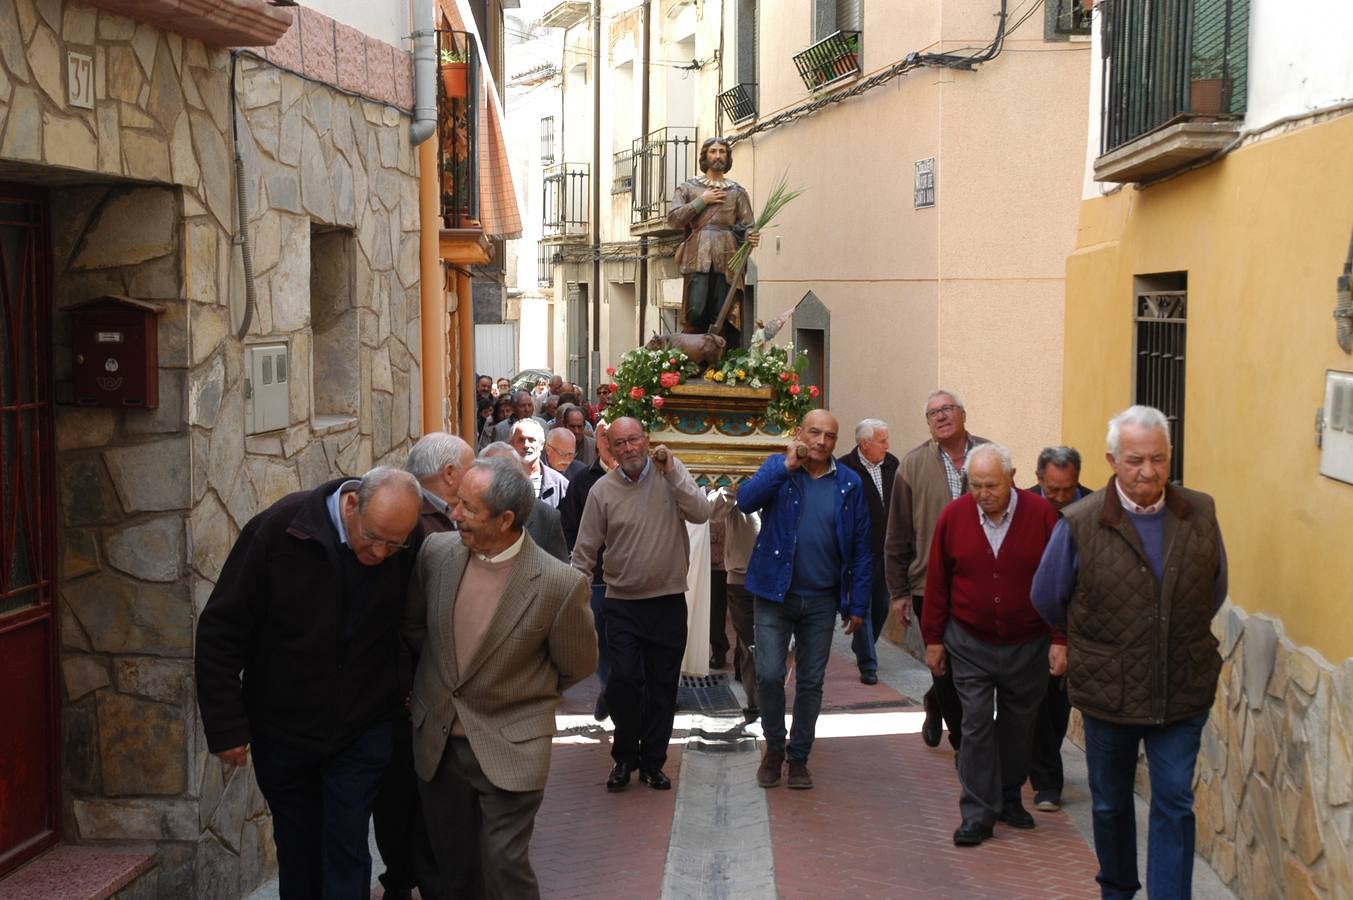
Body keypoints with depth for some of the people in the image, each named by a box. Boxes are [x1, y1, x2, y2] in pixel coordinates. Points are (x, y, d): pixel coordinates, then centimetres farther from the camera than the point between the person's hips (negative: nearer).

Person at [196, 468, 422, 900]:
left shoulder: (411, 544, -14)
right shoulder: (279, 529, -20)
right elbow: (220, 630, -13)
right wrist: (226, 727, -12)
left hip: (362, 731, 0)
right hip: (282, 730, 0)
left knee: (347, 851, 0)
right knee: (298, 849, 15)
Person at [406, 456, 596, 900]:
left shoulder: (559, 584, -20)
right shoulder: (436, 551, -8)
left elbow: (576, 665, -3)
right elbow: (413, 624, 13)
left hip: (509, 749, -4)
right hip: (436, 741, 4)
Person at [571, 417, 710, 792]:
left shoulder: (672, 474, -1)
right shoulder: (602, 490, -3)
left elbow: (701, 514, -15)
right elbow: (585, 550, 1)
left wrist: (671, 472, -20)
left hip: (668, 601, 1)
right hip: (622, 603, -1)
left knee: (663, 686, 8)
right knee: (623, 679, -10)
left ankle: (652, 762, 24)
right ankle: (624, 757, 12)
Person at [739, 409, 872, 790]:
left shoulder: (849, 483, 1)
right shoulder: (778, 469, 0)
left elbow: (860, 548, 3)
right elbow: (746, 501, -19)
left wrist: (858, 605, 0)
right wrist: (786, 466, -24)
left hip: (821, 600, 1)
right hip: (775, 595, -1)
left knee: (811, 683, 8)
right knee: (769, 675, -6)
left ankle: (798, 758, 23)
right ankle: (774, 746, 18)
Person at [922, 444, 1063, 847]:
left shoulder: (1042, 514, -11)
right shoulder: (953, 516, -7)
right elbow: (937, 582, 1)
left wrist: (1060, 640, -8)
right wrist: (933, 639, 3)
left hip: (1027, 645, 0)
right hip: (970, 643, 0)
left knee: (1018, 726, 13)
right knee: (977, 727, -3)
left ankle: (1009, 799, 31)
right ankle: (978, 814, 4)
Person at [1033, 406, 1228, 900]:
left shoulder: (1201, 514, -4)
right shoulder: (1080, 523, -13)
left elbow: (1215, 592, 13)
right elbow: (1048, 600, 2)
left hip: (1183, 690, 0)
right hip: (1109, 690, 0)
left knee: (1175, 803, 1)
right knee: (1110, 802, 17)